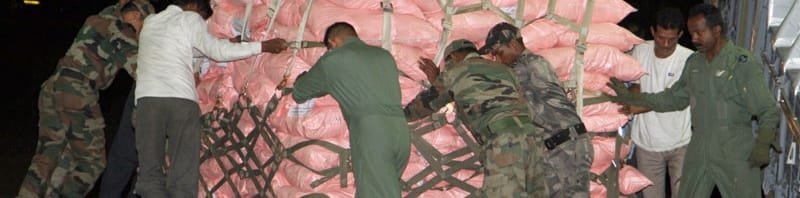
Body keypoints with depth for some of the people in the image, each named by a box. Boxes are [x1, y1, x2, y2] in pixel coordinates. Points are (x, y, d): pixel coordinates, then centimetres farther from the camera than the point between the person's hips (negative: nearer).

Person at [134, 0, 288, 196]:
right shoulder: (189, 18, 10)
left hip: (147, 98, 4)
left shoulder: (150, 22, 26)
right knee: (182, 177, -2)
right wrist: (263, 46, 10)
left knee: (150, 174, 0)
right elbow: (218, 51, 5)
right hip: (181, 100, -4)